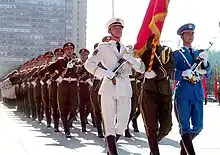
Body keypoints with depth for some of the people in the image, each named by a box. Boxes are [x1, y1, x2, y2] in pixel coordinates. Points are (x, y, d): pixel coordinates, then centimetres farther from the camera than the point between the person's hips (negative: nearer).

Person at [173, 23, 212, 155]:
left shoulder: (199, 54, 16)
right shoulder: (176, 54, 4)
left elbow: (208, 75, 12)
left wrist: (205, 62, -6)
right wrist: (183, 74, -22)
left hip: (198, 93, 4)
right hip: (183, 94, -4)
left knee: (198, 126, 9)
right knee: (185, 127, -4)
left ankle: (184, 144, 34)